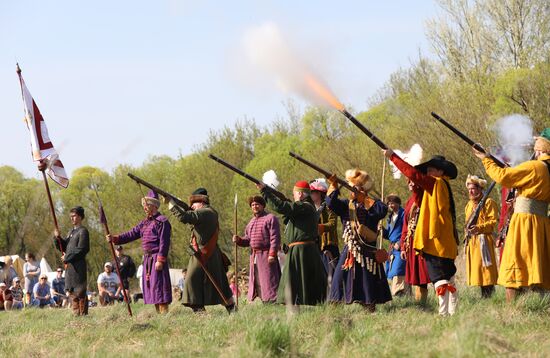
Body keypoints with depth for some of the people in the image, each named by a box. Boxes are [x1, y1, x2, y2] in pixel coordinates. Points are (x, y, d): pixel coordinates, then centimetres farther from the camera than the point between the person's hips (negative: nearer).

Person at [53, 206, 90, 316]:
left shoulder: (83, 231, -8)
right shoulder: (71, 231, 19)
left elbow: (81, 250, -15)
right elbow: (63, 246, 20)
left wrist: (67, 258, -13)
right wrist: (58, 238, 1)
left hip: (78, 266, -9)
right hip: (69, 265, 9)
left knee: (80, 292, -8)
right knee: (71, 291, 11)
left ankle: (83, 314, -6)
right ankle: (76, 313, 17)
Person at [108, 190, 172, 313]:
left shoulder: (162, 221, -8)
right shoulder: (145, 222, 18)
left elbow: (164, 243, -15)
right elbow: (132, 234, 14)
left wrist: (160, 260, -20)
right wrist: (115, 238, 0)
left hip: (157, 259, -9)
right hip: (147, 259, 9)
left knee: (158, 285, -11)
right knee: (149, 286, 9)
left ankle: (164, 313, -11)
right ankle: (158, 313, 13)